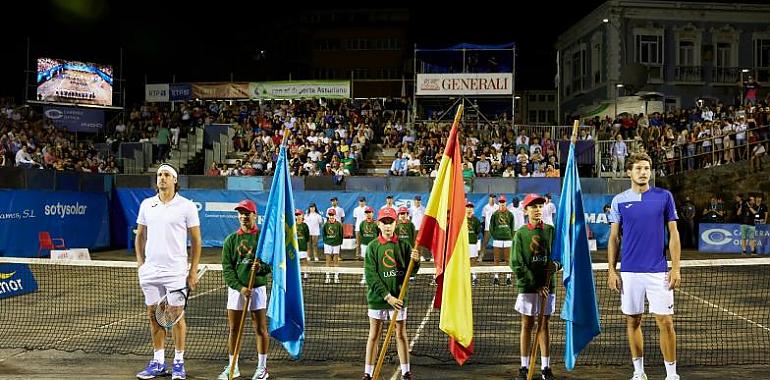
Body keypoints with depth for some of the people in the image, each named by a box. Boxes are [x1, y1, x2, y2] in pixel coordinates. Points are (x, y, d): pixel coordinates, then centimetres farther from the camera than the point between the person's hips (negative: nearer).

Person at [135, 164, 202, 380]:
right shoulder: (146, 205, 10)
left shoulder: (187, 206, -2)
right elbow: (139, 236, 18)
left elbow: (196, 240, -1)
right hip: (150, 271, 4)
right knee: (154, 315, 8)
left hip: (175, 271, -4)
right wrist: (140, 262, 8)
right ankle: (158, 362, 18)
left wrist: (193, 271, -6)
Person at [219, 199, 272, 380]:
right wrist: (240, 287, -12)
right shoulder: (231, 240, 5)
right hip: (236, 288, 2)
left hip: (257, 288, -2)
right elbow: (227, 269, 0)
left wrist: (261, 267, -22)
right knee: (233, 329, 8)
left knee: (260, 329, 2)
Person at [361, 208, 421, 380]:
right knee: (374, 335, 6)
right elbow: (371, 276, -9)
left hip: (398, 297, 1)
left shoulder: (403, 245, 3)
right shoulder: (372, 247, -3)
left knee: (401, 334, 8)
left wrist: (415, 261, -22)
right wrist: (387, 296, -17)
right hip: (377, 297, -1)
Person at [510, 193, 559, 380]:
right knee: (527, 325, 5)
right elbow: (517, 265, -7)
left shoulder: (551, 230, 5)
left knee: (544, 325, 8)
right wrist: (536, 285, -12)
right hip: (527, 286, -2)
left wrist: (556, 264, -15)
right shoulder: (520, 234, -2)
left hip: (548, 285, 2)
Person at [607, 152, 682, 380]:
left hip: (658, 271, -1)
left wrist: (676, 268, -4)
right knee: (633, 321, 8)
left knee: (665, 322, -2)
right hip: (629, 273, 1)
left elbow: (673, 234, 3)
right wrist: (612, 271, 0)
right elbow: (614, 238, 7)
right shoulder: (619, 200, 5)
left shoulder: (664, 196, 3)